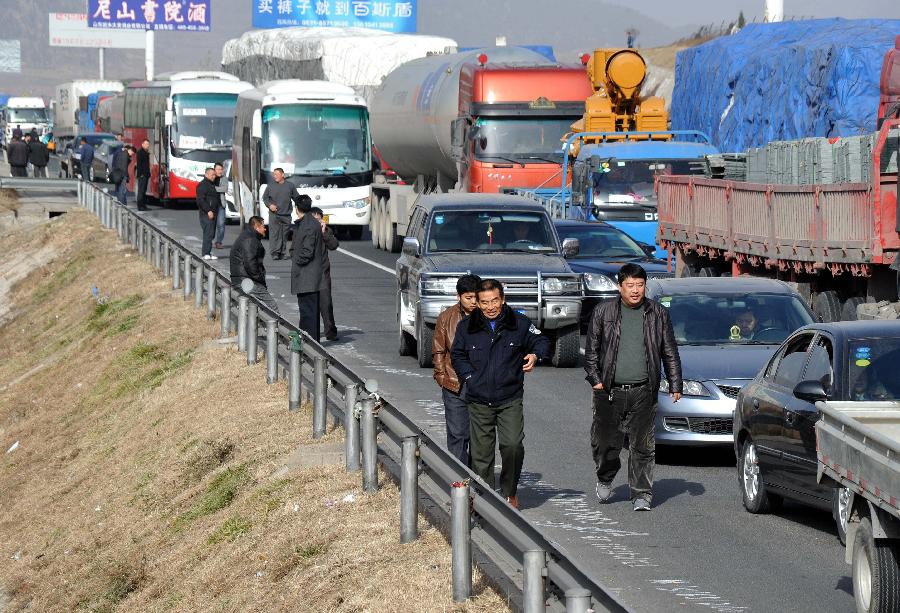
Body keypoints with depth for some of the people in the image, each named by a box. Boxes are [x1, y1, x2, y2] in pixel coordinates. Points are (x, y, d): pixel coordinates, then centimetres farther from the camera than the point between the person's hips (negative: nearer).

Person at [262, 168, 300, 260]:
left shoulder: (290, 186, 8)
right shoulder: (270, 186, 7)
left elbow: (297, 198, 15)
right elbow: (265, 198, 13)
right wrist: (269, 205, -5)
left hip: (286, 215, 1)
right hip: (274, 214, -1)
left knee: (284, 235, 3)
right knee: (274, 233, -12)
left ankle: (282, 254, 7)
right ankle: (275, 253, -16)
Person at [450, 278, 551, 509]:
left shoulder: (519, 323, 2)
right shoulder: (467, 327, 4)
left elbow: (541, 341, 14)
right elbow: (457, 355, 17)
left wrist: (535, 355, -8)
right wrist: (469, 377, 4)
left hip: (510, 399, -1)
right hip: (478, 402, 1)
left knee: (513, 445, -15)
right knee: (480, 453, 2)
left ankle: (509, 492, 5)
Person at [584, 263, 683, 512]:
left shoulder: (658, 314, 8)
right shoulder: (603, 312, 5)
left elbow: (670, 353, 12)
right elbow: (591, 349, 8)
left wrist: (675, 385, 8)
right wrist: (595, 379, -2)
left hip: (643, 393, 0)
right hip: (610, 391, 0)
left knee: (642, 446, -2)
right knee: (605, 443, 4)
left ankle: (641, 494, 5)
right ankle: (605, 479, 31)